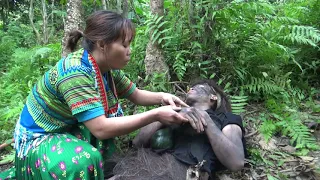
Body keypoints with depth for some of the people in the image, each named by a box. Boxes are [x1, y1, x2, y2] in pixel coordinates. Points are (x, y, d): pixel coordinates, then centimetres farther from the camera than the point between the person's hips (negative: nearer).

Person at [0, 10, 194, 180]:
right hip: (38, 138, -8)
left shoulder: (107, 66, -8)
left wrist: (162, 97, -16)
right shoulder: (75, 73, -33)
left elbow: (136, 95, 4)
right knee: (87, 160, -32)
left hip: (68, 129, 8)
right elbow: (101, 129, -37)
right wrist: (156, 115, -35)